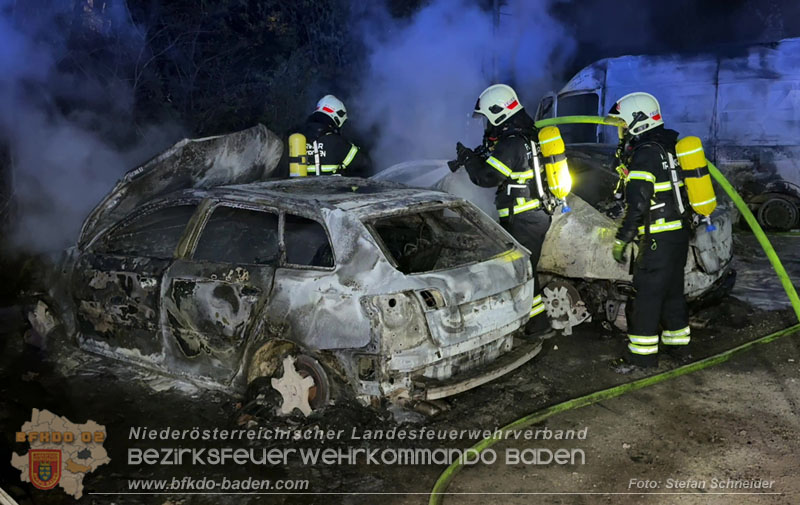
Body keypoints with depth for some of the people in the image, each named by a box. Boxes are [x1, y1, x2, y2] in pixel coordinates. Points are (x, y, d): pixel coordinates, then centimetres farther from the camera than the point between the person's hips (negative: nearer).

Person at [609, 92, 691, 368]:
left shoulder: (645, 154, -17)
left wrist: (621, 240, -17)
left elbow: (637, 205, -23)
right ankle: (678, 341, 31)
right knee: (672, 289, 19)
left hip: (659, 239, -10)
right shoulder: (667, 147, 13)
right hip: (679, 233, 10)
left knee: (647, 294, -3)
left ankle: (643, 353, 2)